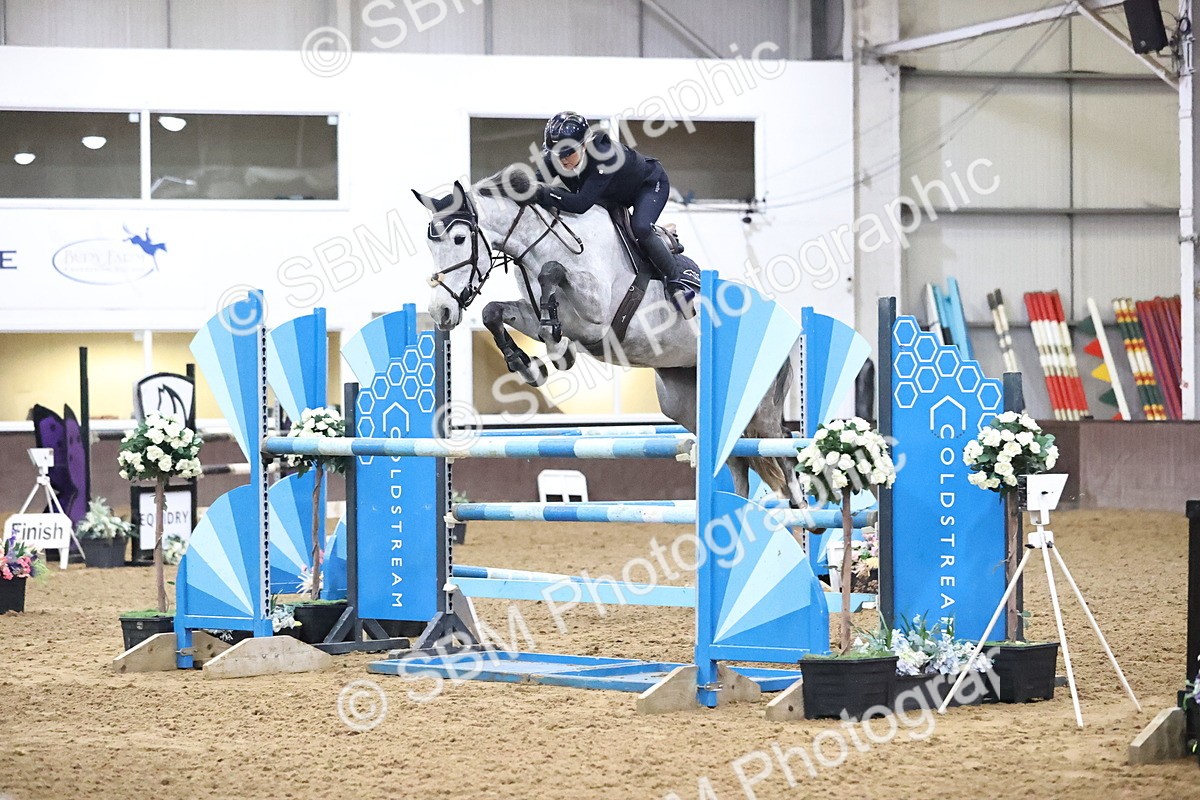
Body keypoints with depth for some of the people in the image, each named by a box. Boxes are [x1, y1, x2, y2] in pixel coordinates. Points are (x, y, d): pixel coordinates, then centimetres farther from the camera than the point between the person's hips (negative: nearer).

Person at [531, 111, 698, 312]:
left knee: (640, 229, -30)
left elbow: (581, 203, -50)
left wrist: (543, 193, -60)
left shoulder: (604, 154, -45)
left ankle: (678, 278, -14)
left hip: (650, 183, -8)